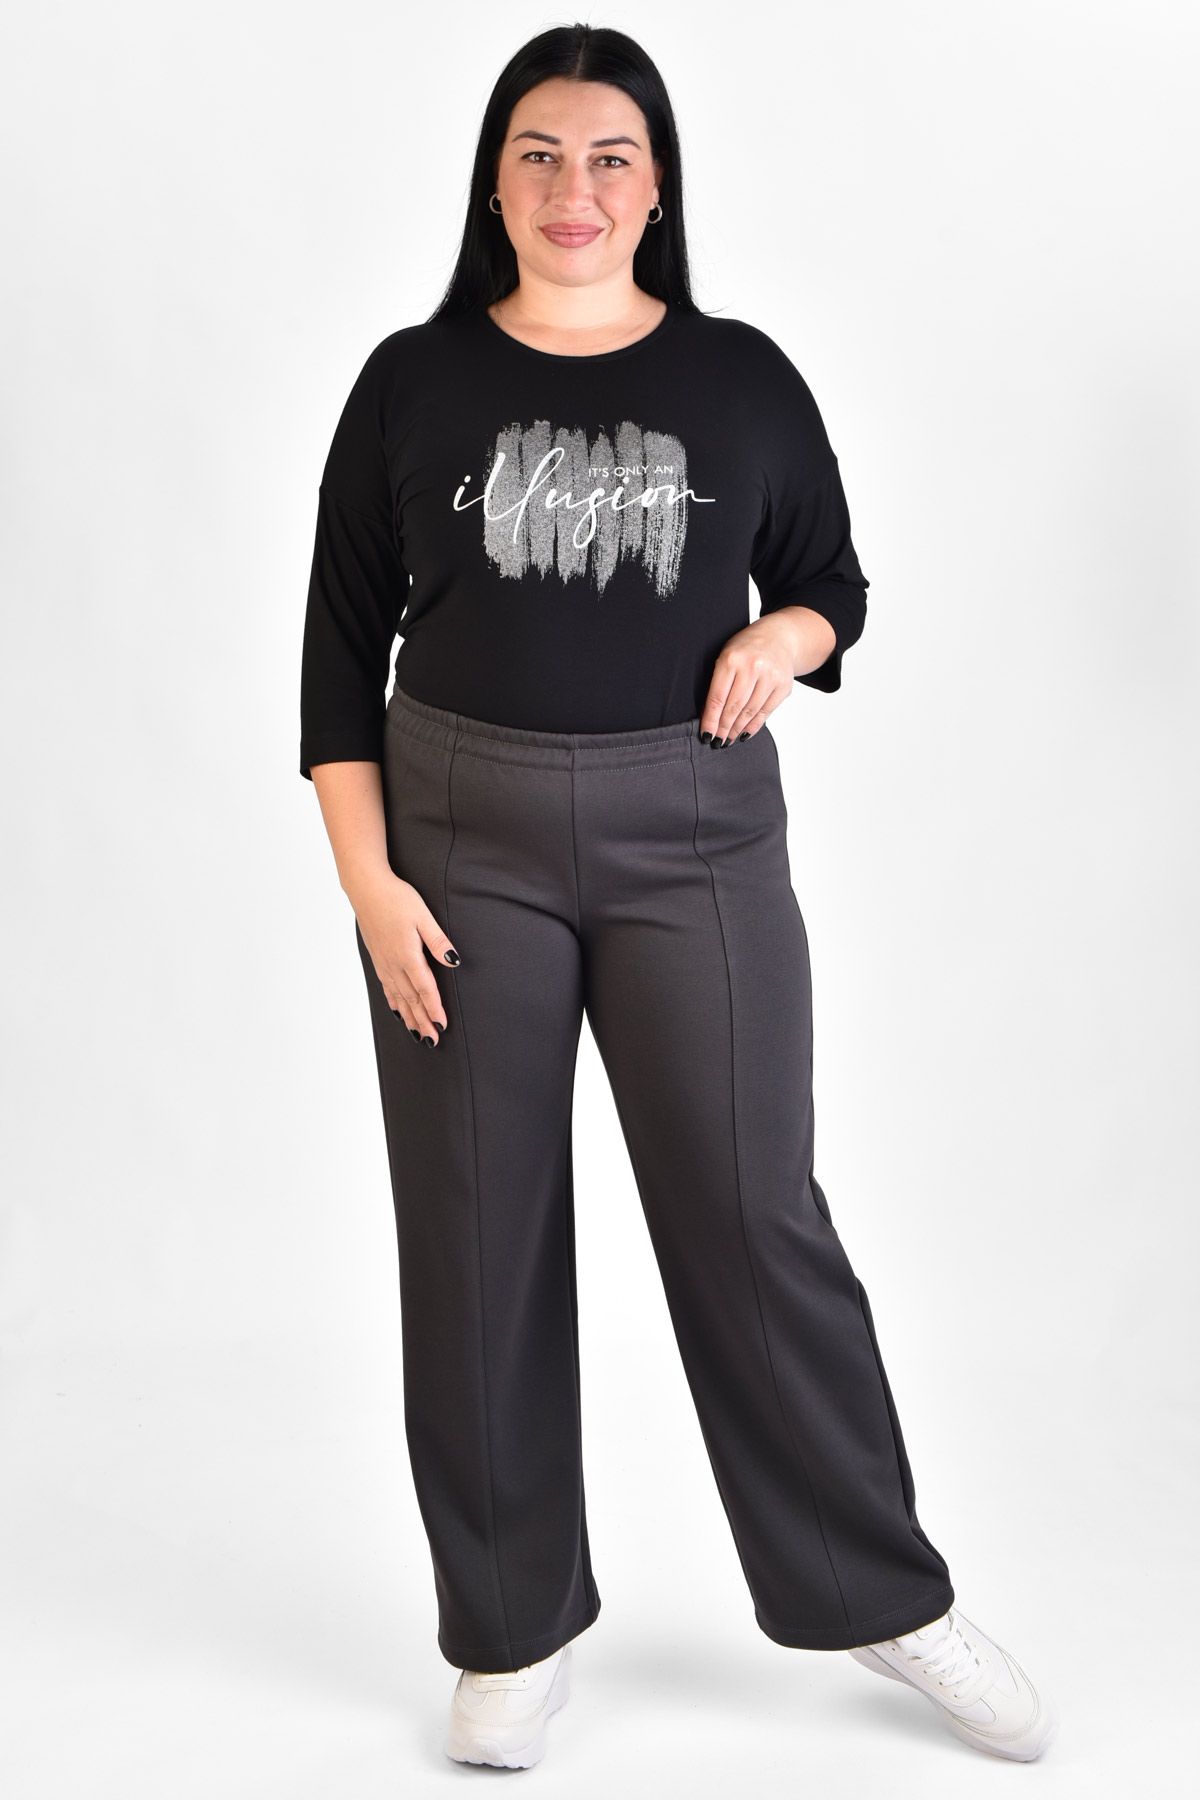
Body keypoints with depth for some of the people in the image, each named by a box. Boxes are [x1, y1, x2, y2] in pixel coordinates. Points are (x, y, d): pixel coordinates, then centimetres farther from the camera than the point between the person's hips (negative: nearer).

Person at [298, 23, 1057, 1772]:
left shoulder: (744, 379, 4)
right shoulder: (413, 381, 3)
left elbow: (834, 582, 15)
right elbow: (343, 643, 4)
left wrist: (784, 640, -9)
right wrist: (368, 879, -6)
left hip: (694, 836, 0)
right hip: (462, 838, 1)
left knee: (753, 1216, 1)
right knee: (478, 1236, 5)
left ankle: (885, 1595, 21)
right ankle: (517, 1629, 23)